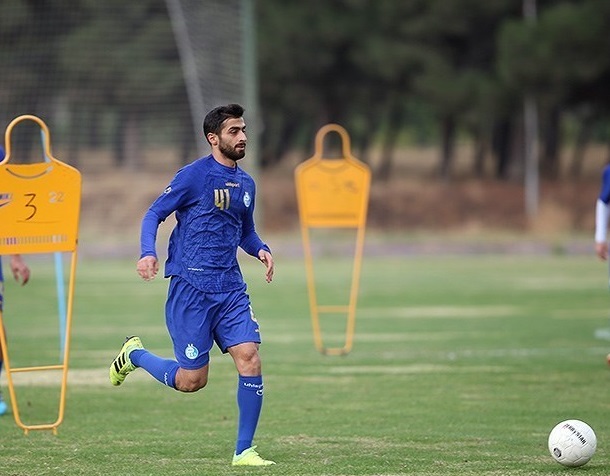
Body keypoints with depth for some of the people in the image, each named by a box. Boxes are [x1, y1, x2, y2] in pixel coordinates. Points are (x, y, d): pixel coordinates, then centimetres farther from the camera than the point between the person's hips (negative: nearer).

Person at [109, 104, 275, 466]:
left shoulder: (246, 184, 13)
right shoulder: (194, 175, -6)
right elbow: (155, 214, -3)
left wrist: (261, 249, 4)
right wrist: (148, 253, -20)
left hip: (231, 288, 6)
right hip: (191, 287, -6)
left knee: (250, 359, -10)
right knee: (191, 380, -3)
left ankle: (244, 450, 0)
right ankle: (135, 354, 27)